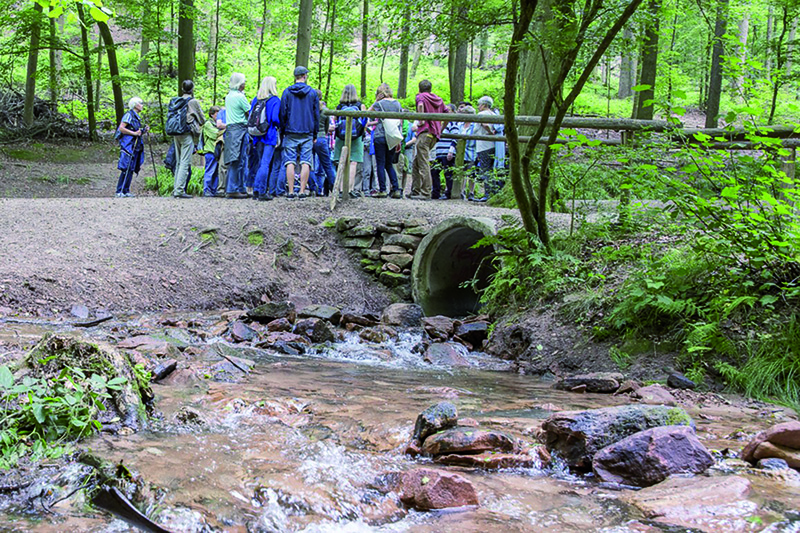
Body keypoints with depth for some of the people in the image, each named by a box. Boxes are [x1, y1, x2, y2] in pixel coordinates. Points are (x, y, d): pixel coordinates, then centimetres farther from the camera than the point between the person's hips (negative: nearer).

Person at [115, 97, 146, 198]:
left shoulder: (137, 117, 21)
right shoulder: (129, 115, -6)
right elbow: (121, 128, -15)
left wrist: (143, 131, 9)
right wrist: (134, 133, -17)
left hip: (135, 146, 9)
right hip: (128, 145, -9)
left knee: (131, 169, 5)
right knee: (126, 169, -13)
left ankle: (126, 191, 7)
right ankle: (120, 191, -12)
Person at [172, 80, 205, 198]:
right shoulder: (193, 102, -4)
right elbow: (202, 119, 3)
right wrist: (199, 123, 24)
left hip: (176, 134, 6)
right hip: (187, 134, -6)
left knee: (179, 162, 13)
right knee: (185, 163, -7)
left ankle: (176, 188, 14)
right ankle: (179, 190, -13)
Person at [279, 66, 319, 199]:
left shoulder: (287, 92, 2)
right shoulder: (312, 93, 5)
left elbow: (282, 113, 2)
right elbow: (316, 114, 8)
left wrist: (282, 132, 10)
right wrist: (315, 134, 14)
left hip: (291, 133, 0)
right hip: (307, 133, 0)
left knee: (290, 162, 1)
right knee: (305, 163, 1)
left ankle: (290, 192, -3)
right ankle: (302, 191, -4)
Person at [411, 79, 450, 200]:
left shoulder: (421, 96, 3)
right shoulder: (439, 99, 22)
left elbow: (420, 105, -20)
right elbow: (448, 113, 22)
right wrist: (441, 128, 24)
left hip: (425, 132, -7)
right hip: (435, 135, 7)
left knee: (423, 164, -9)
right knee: (416, 162, 14)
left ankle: (425, 193, -13)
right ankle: (415, 191, 13)